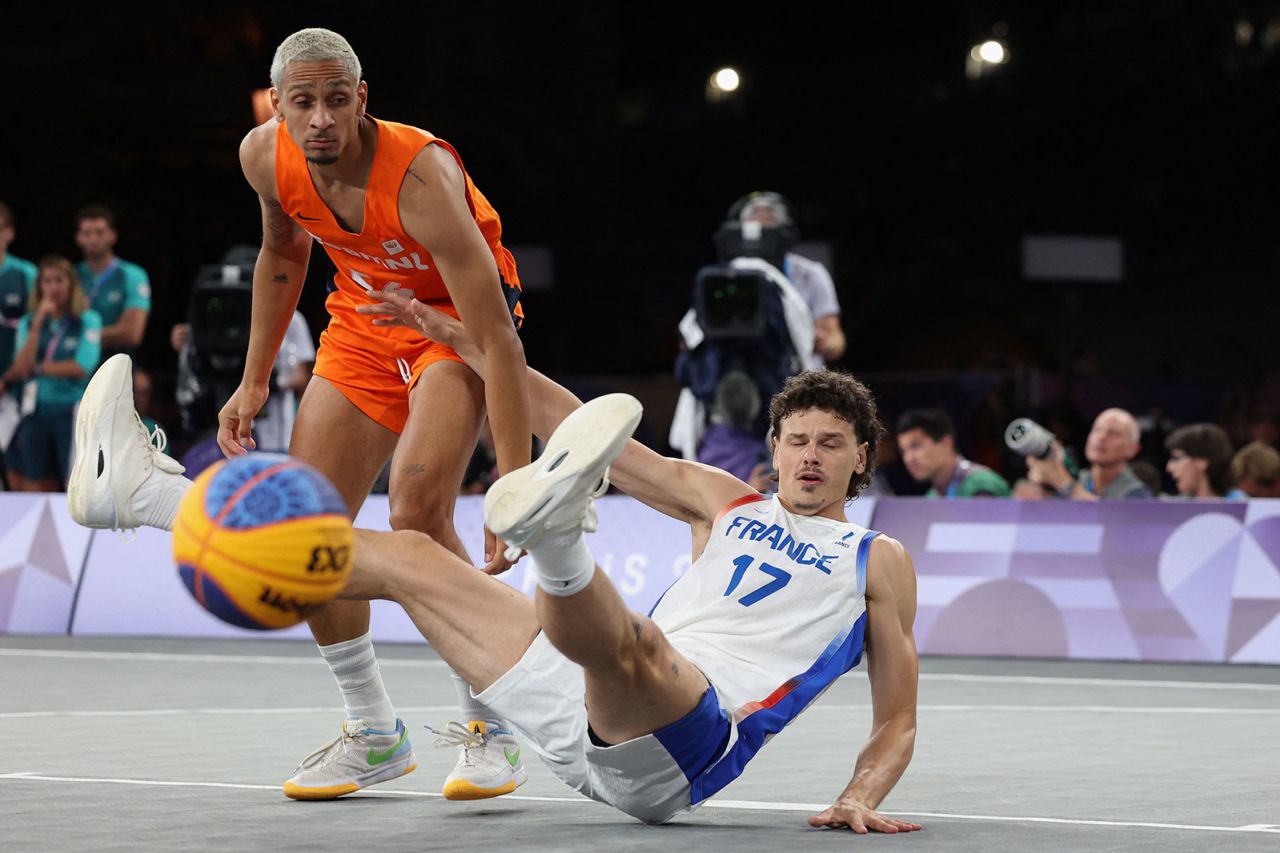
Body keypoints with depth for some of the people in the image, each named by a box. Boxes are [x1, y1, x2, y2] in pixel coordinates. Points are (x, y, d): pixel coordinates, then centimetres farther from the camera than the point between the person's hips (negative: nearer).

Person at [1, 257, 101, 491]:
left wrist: (36, 368, -3)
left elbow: (82, 367, -9)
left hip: (72, 412, -4)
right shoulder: (28, 322, 11)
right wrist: (37, 324, -8)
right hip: (35, 413, 4)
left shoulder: (88, 320, 1)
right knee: (37, 491, 4)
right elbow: (21, 367, -2)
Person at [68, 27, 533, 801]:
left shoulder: (419, 178, -36)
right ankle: (375, 736, 14)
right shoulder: (265, 157, -17)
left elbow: (498, 338, -37)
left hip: (455, 317, -6)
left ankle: (493, 727, -12)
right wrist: (254, 381, 6)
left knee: (418, 511, -27)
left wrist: (516, 486, -42)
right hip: (363, 321, 6)